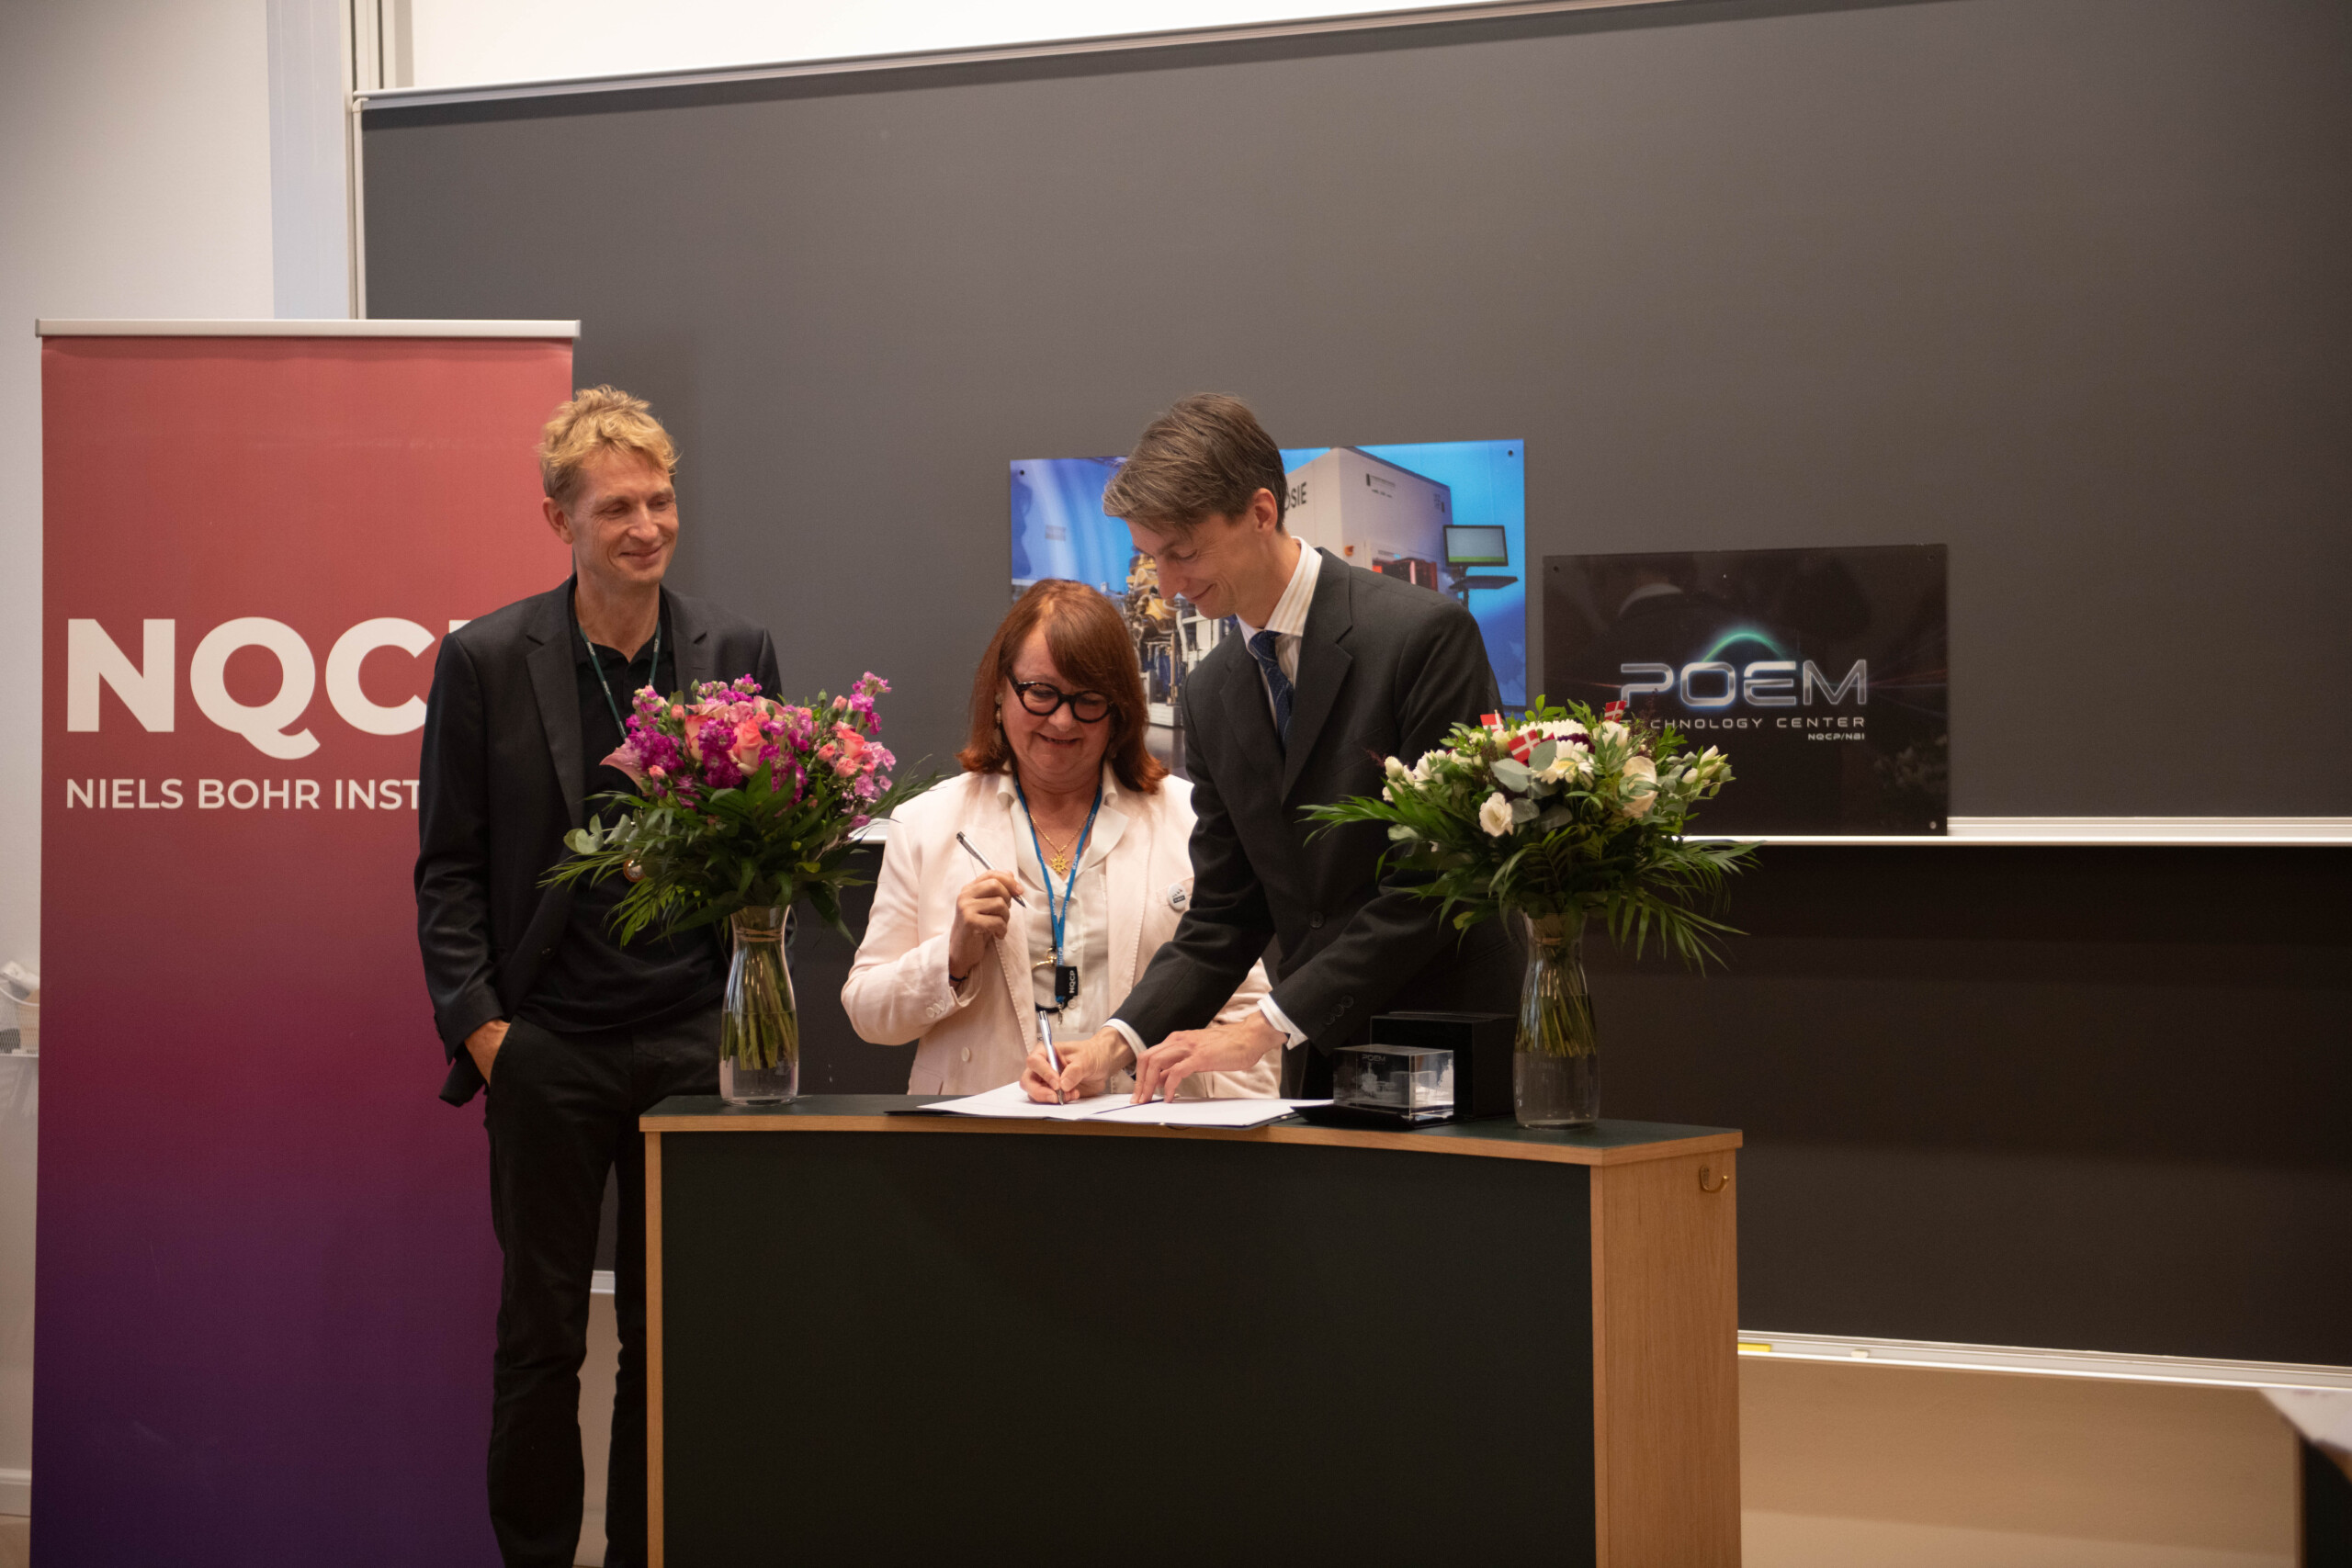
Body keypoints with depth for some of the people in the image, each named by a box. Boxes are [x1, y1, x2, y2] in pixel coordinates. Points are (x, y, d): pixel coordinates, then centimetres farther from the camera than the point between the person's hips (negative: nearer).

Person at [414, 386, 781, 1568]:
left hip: (691, 1039, 2)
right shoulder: (485, 660, -2)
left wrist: (748, 1007, -2)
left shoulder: (736, 654, 4)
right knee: (541, 1334, 6)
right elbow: (448, 869, 1)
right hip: (546, 1044, -2)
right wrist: (479, 1027, -7)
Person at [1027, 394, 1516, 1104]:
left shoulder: (1425, 633, -12)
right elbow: (1224, 915, 10)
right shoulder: (1209, 695, 9)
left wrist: (1269, 1025, -18)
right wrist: (1120, 1039, -7)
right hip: (1318, 1065, 5)